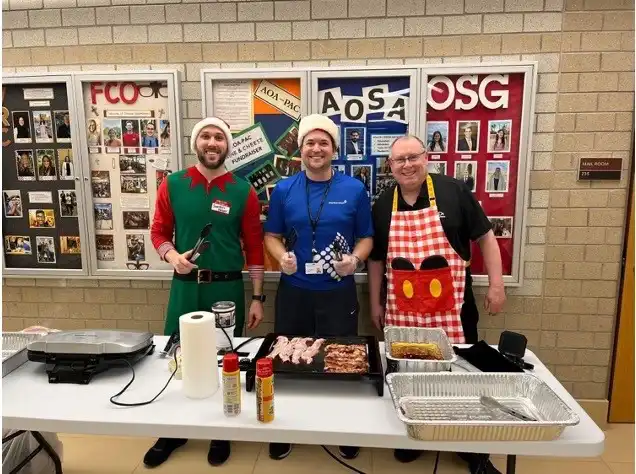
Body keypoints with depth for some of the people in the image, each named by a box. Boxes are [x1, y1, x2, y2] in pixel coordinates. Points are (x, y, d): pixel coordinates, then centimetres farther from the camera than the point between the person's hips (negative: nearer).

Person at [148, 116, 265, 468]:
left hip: (228, 287, -1)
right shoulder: (172, 185, 1)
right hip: (185, 285, 1)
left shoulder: (243, 191, -2)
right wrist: (172, 255, -17)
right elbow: (159, 231, 6)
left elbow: (254, 247, -1)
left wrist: (257, 297, -2)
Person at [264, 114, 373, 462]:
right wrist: (282, 257, -14)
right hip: (293, 291, 2)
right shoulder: (283, 190, 0)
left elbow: (366, 237, 3)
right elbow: (271, 235, 6)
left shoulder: (354, 189, -3)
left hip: (339, 292, -1)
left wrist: (355, 259, -16)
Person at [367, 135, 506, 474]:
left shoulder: (453, 191, -5)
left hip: (452, 306, -2)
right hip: (402, 309, 2)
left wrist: (496, 284, -5)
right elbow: (376, 259, 11)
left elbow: (485, 237, 0)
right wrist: (375, 302, 11)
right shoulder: (383, 205, 4)